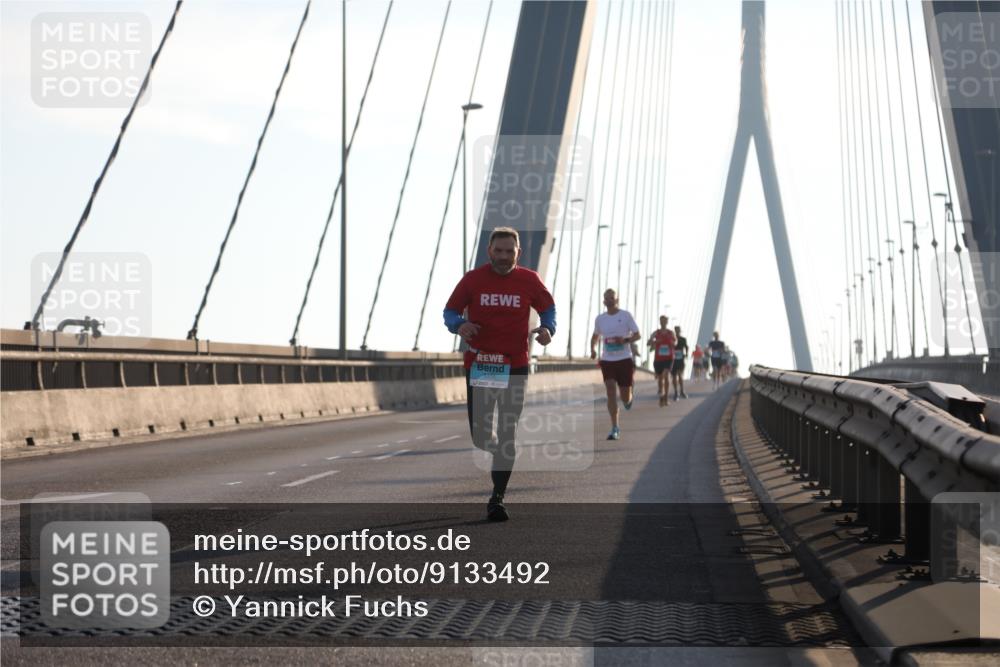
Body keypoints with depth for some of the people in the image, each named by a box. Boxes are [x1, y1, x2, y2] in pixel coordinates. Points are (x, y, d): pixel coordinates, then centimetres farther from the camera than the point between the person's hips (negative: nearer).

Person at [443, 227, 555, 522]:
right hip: (479, 365, 0)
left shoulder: (529, 280, 0)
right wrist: (459, 325, -17)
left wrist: (547, 328, -5)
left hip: (515, 367, 0)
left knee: (507, 434, -4)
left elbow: (547, 306, 16)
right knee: (480, 436, 0)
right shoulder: (473, 279, -1)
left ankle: (497, 498, 1)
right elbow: (450, 311, 7)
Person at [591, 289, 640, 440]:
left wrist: (625, 340, -20)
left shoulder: (626, 315, -3)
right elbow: (595, 336, 23)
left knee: (625, 397, 0)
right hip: (607, 360, 2)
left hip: (625, 359, -2)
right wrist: (593, 349, 3)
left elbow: (637, 335, 0)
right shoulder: (600, 319, 7)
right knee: (610, 391, -13)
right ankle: (615, 428, -10)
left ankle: (628, 400, 41)